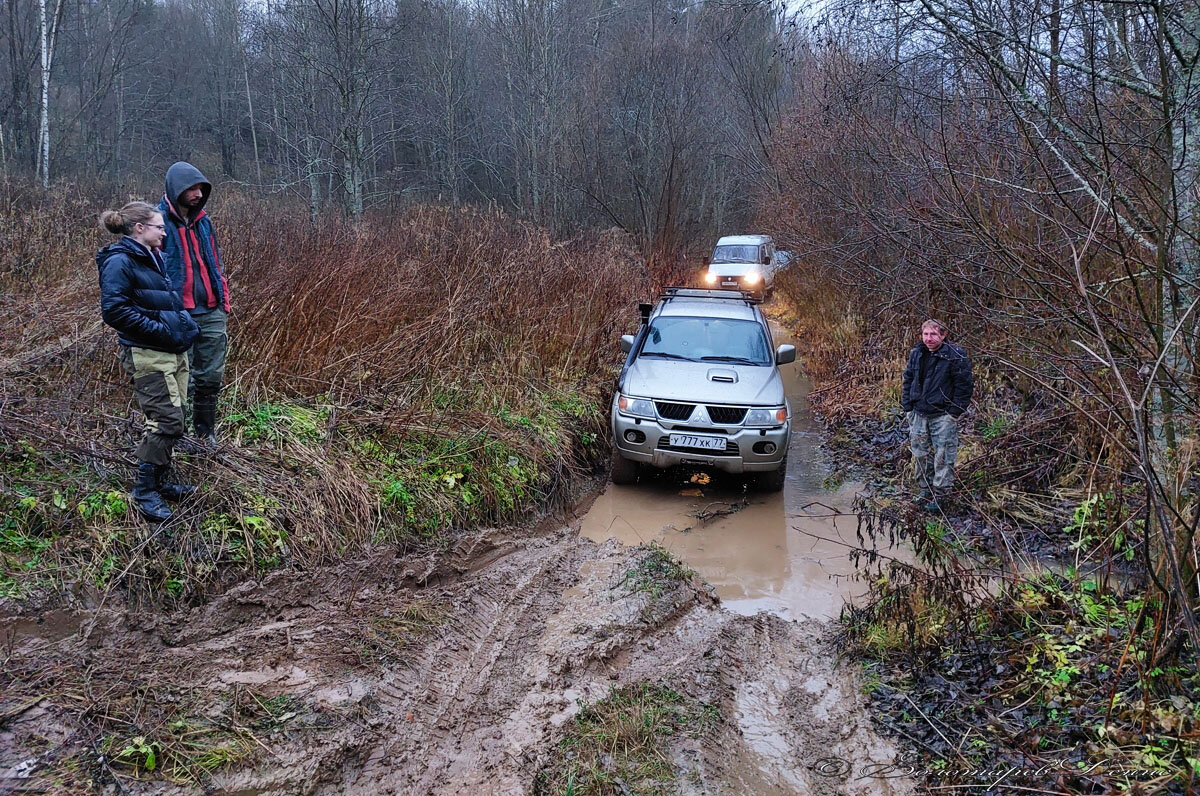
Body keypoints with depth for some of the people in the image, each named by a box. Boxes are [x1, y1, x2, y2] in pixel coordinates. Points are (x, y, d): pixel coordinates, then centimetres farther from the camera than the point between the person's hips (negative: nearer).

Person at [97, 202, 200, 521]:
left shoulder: (151, 258, 15)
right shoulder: (119, 262, -13)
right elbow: (114, 310, -20)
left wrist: (185, 322, 11)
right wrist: (159, 329, -20)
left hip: (174, 350, 9)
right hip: (147, 356, -9)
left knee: (169, 419, 13)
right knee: (168, 420, -10)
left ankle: (162, 481, 26)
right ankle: (145, 491, 2)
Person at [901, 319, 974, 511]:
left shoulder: (955, 356, -13)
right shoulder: (916, 354, 5)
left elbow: (965, 386, -9)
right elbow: (908, 380, 15)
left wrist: (955, 412, -10)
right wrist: (908, 407, 9)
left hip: (943, 416, -6)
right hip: (918, 414, 6)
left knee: (943, 457, -2)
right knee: (920, 453, 12)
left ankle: (939, 494, 9)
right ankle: (925, 489, 26)